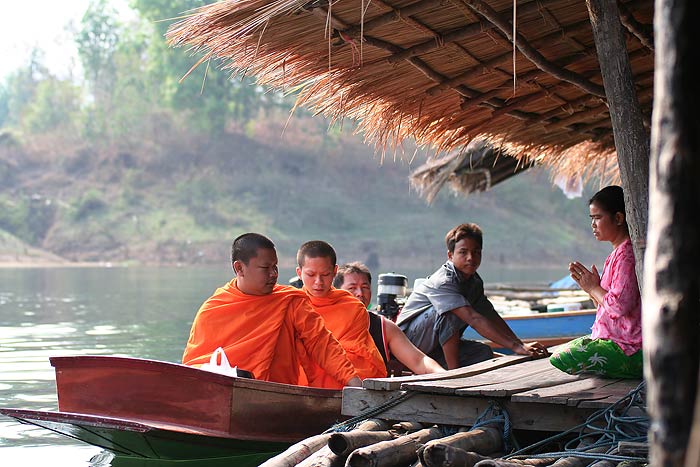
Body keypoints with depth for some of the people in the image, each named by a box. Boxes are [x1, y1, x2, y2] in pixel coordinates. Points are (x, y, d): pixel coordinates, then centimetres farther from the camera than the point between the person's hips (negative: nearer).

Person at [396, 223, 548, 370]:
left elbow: (491, 316, 1)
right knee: (451, 312, -32)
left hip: (435, 347, 7)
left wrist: (521, 345, -13)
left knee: (484, 353, -15)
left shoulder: (474, 282, 2)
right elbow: (474, 319, -37)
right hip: (409, 337, -7)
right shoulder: (443, 282, -27)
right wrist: (515, 347, -42)